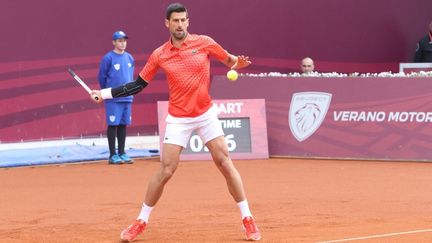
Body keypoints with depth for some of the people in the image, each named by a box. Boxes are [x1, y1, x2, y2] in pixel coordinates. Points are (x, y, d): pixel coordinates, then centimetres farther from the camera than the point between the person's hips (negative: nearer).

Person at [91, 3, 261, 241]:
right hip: (178, 119, 0)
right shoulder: (159, 55, -3)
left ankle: (247, 219, 6)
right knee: (165, 171, -5)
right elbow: (137, 85, 4)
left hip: (206, 114, 0)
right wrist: (105, 93, -2)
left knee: (225, 163, -3)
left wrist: (238, 63, -18)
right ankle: (141, 222, 9)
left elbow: (229, 60, 6)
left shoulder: (204, 42, -5)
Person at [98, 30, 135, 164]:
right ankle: (113, 155, 0)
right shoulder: (108, 58, -7)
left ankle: (122, 153, 15)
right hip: (113, 99, -5)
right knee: (113, 125, -3)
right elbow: (101, 77, -3)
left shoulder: (129, 58, 10)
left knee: (123, 125, 8)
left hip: (127, 98, 5)